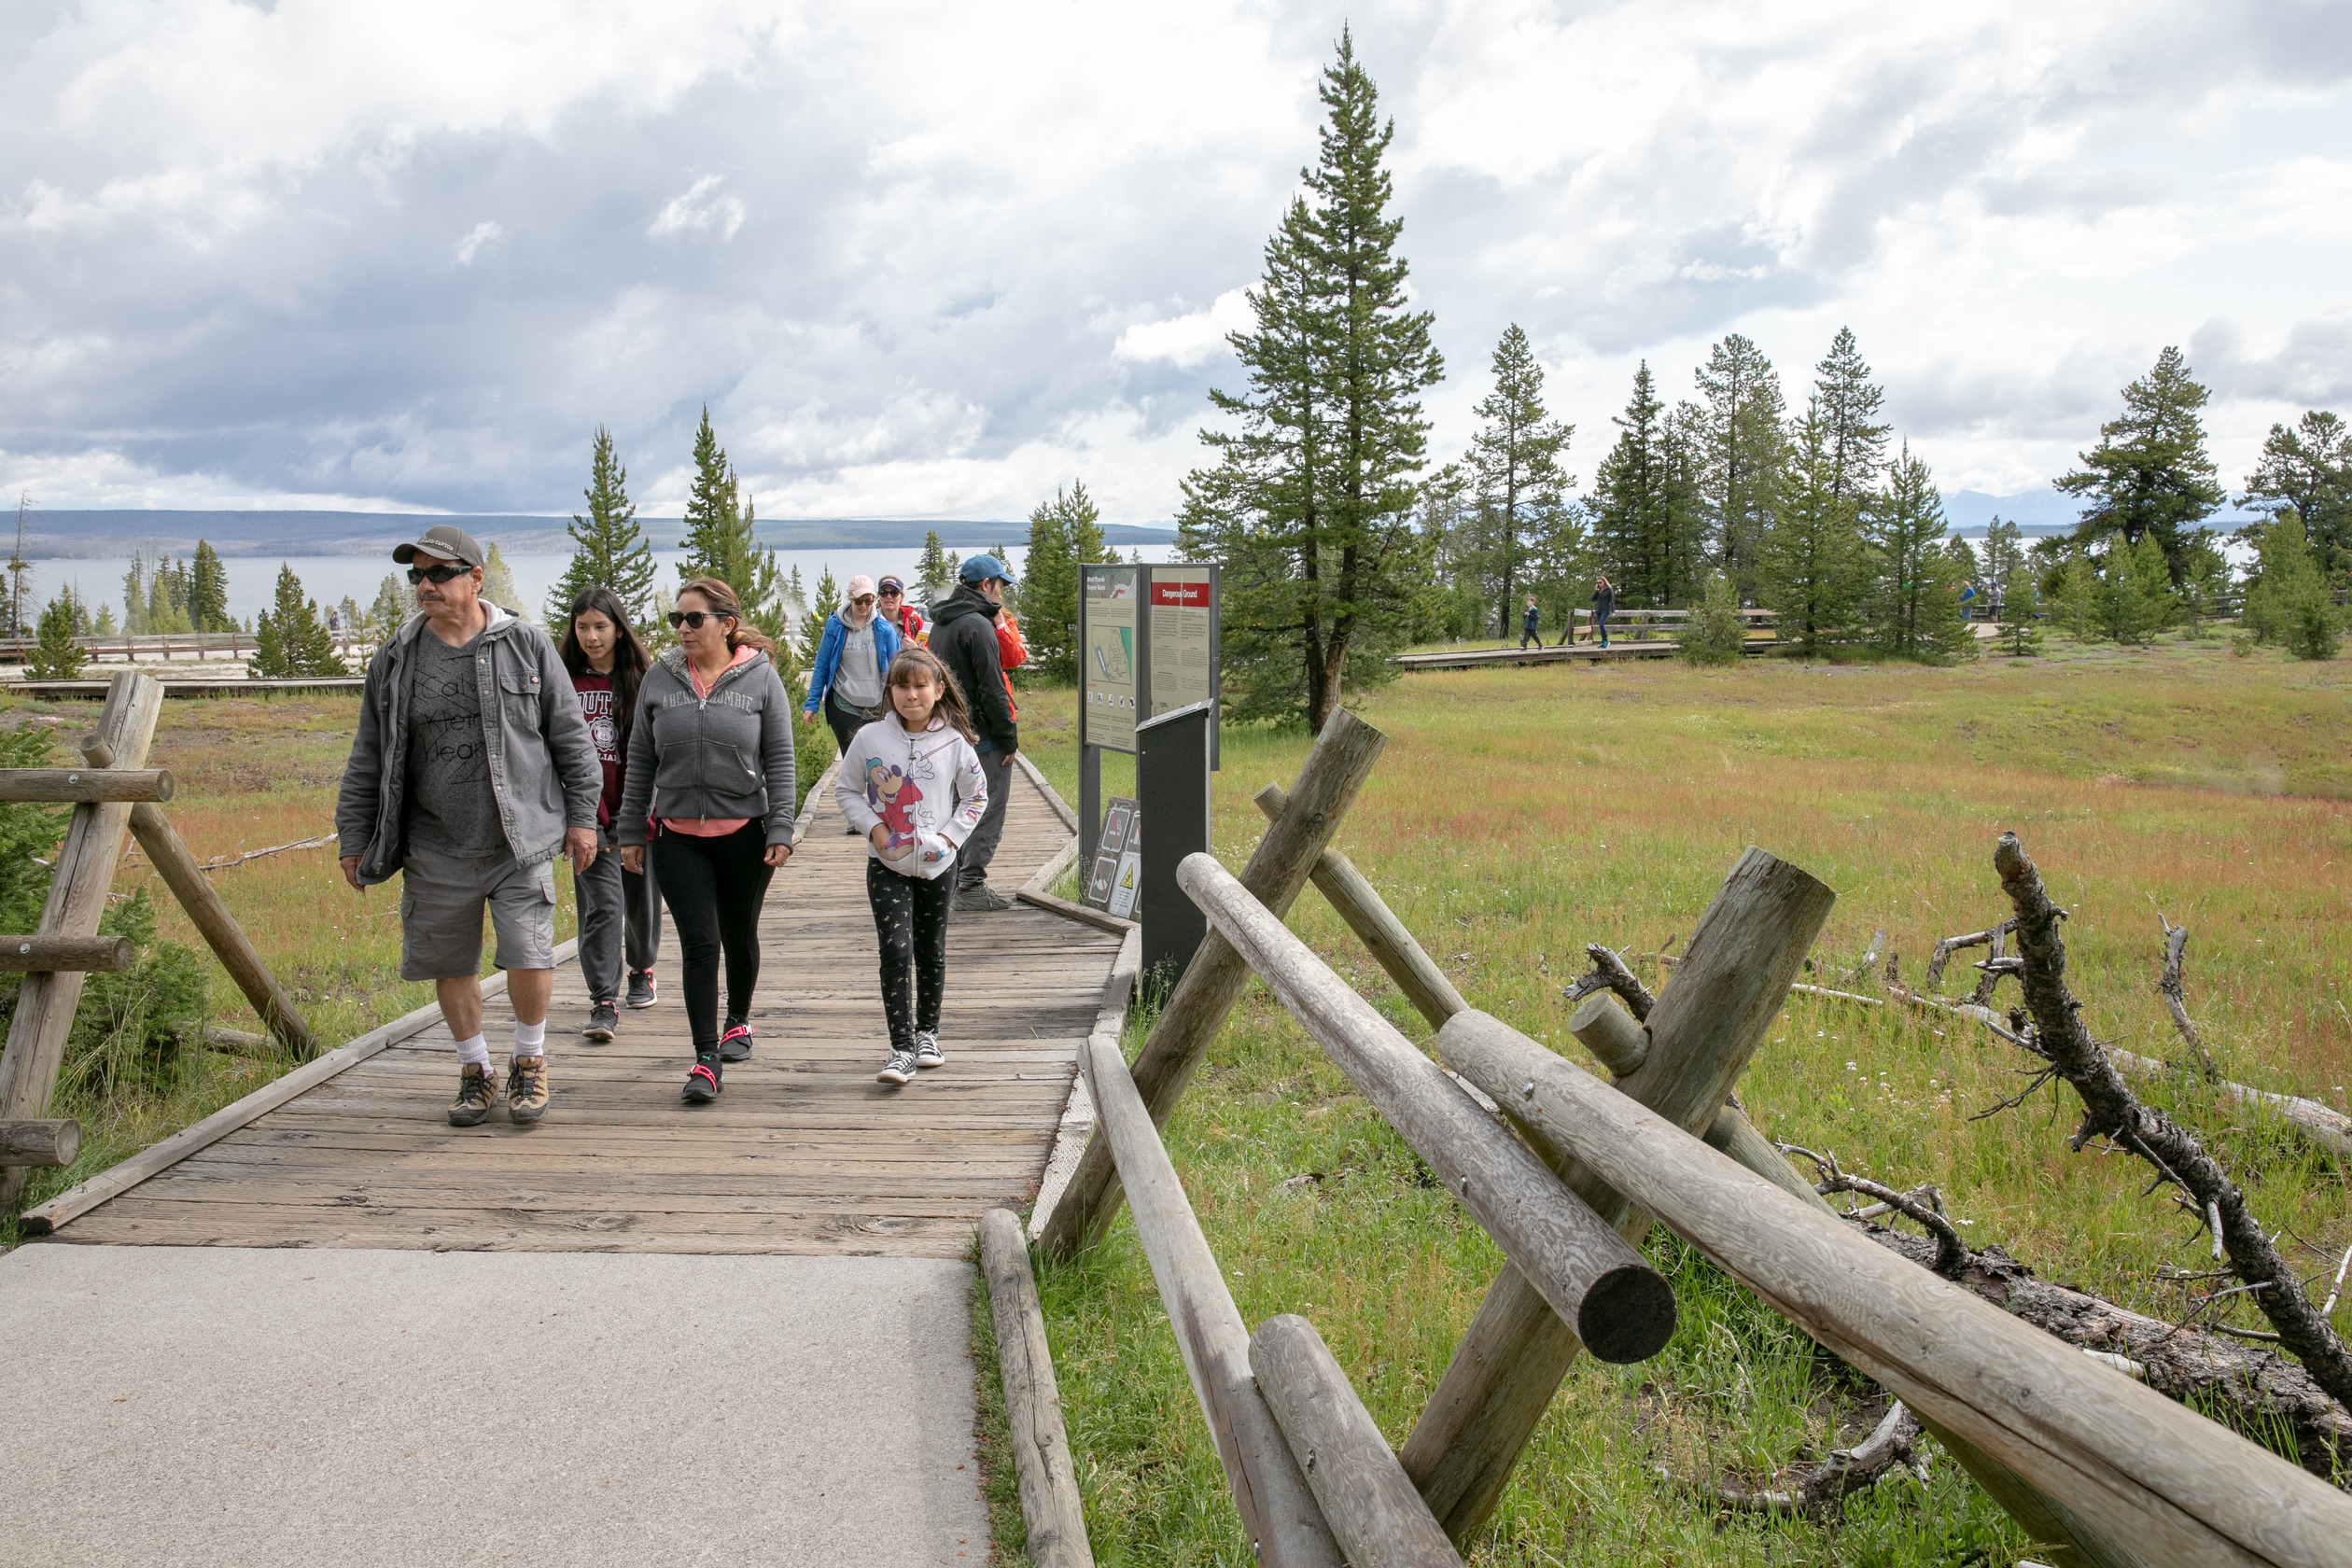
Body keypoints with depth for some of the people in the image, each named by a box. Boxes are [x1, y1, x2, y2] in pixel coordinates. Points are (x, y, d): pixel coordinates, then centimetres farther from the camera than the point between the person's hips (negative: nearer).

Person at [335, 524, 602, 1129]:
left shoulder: (527, 646, 0)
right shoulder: (394, 661, 4)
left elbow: (570, 736, 5)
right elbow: (369, 761, 11)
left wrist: (581, 815, 3)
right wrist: (355, 839, 10)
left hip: (522, 839, -2)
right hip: (436, 850, 3)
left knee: (529, 957, -10)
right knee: (452, 967, 10)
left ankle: (529, 1060, 15)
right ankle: (475, 1070, 29)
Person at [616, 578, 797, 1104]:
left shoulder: (760, 677, -2)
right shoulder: (661, 678, 3)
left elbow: (779, 760, -1)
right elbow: (640, 760, 8)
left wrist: (781, 830, -7)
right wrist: (630, 832, 7)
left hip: (744, 832, -1)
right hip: (678, 836, 1)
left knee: (740, 937, 15)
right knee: (699, 944, -6)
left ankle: (738, 1021, 39)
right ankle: (705, 1059, -3)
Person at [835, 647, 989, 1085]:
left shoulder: (953, 742, -2)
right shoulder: (870, 738, -3)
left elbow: (976, 795, 8)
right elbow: (845, 790, 6)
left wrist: (950, 836, -4)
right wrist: (872, 826, -8)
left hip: (937, 865, 1)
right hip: (887, 866, -1)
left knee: (931, 951, 13)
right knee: (896, 950, -12)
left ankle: (927, 1032, 32)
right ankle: (902, 1049, -10)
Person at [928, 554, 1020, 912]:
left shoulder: (940, 623, 15)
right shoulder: (977, 625, -16)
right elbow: (991, 690, -19)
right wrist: (1009, 738, -14)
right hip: (981, 735, -9)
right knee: (988, 810, -4)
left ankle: (955, 878, 22)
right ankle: (972, 885, -4)